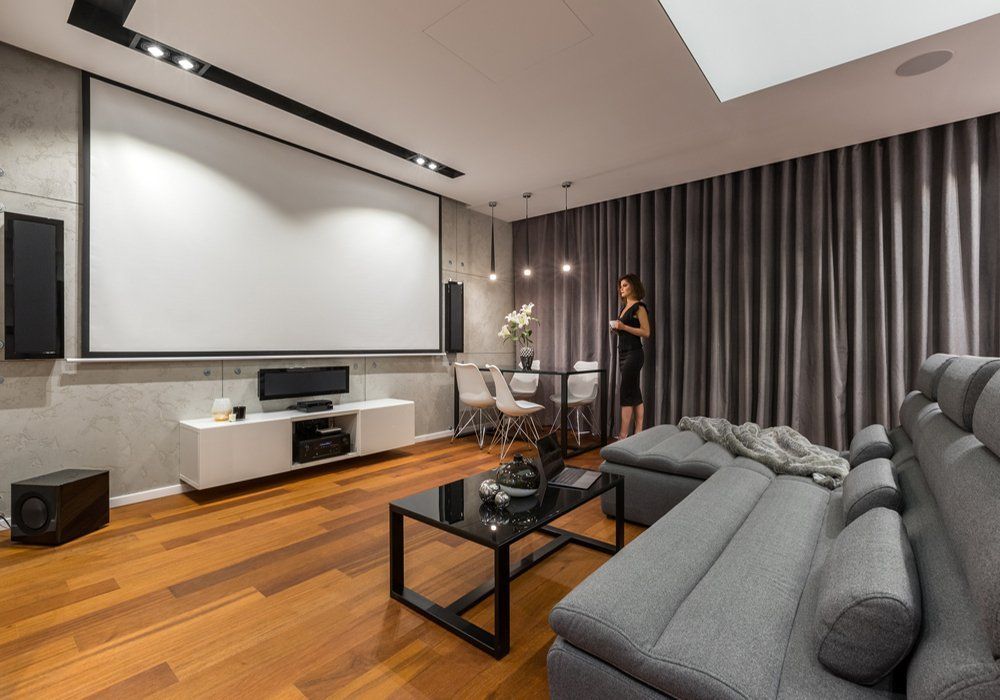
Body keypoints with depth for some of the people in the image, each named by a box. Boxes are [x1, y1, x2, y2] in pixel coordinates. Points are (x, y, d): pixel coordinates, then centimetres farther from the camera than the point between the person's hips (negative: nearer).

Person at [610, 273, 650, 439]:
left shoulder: (639, 307, -9)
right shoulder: (625, 307, 17)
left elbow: (646, 332, -15)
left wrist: (624, 327, -20)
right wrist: (617, 329, 5)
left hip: (633, 354, -9)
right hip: (623, 352, 9)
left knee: (626, 393, -9)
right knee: (634, 393, 10)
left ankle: (623, 435, -6)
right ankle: (639, 432, 16)